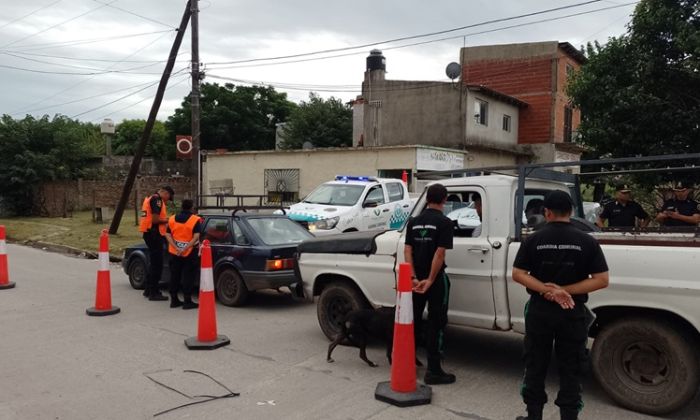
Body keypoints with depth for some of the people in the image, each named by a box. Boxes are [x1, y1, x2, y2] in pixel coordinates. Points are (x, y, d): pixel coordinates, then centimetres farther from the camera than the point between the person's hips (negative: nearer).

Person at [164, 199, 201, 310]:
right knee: (188, 277, 1)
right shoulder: (195, 220, -6)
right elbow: (196, 237, -18)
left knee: (174, 276, 14)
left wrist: (177, 248, -11)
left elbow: (167, 235, -1)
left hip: (174, 253, 4)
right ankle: (187, 301, 1)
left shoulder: (172, 219, 8)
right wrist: (185, 249, -19)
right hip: (190, 253, -4)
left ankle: (174, 300, 19)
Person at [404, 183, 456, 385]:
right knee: (435, 323, 1)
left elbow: (407, 251, -3)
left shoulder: (414, 222, 5)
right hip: (436, 279, -5)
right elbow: (439, 254, -19)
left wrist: (414, 278, -9)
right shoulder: (444, 222, -11)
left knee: (413, 319, 17)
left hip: (417, 279, 5)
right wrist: (430, 280, -17)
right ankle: (433, 371, 3)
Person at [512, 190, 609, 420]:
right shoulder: (587, 241, -5)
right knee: (570, 370, 10)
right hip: (573, 313, 0)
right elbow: (601, 280, -9)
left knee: (535, 367, 13)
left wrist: (546, 290, -15)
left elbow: (518, 274, -8)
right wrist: (566, 290, -10)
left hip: (539, 311, 1)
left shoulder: (534, 240, -4)